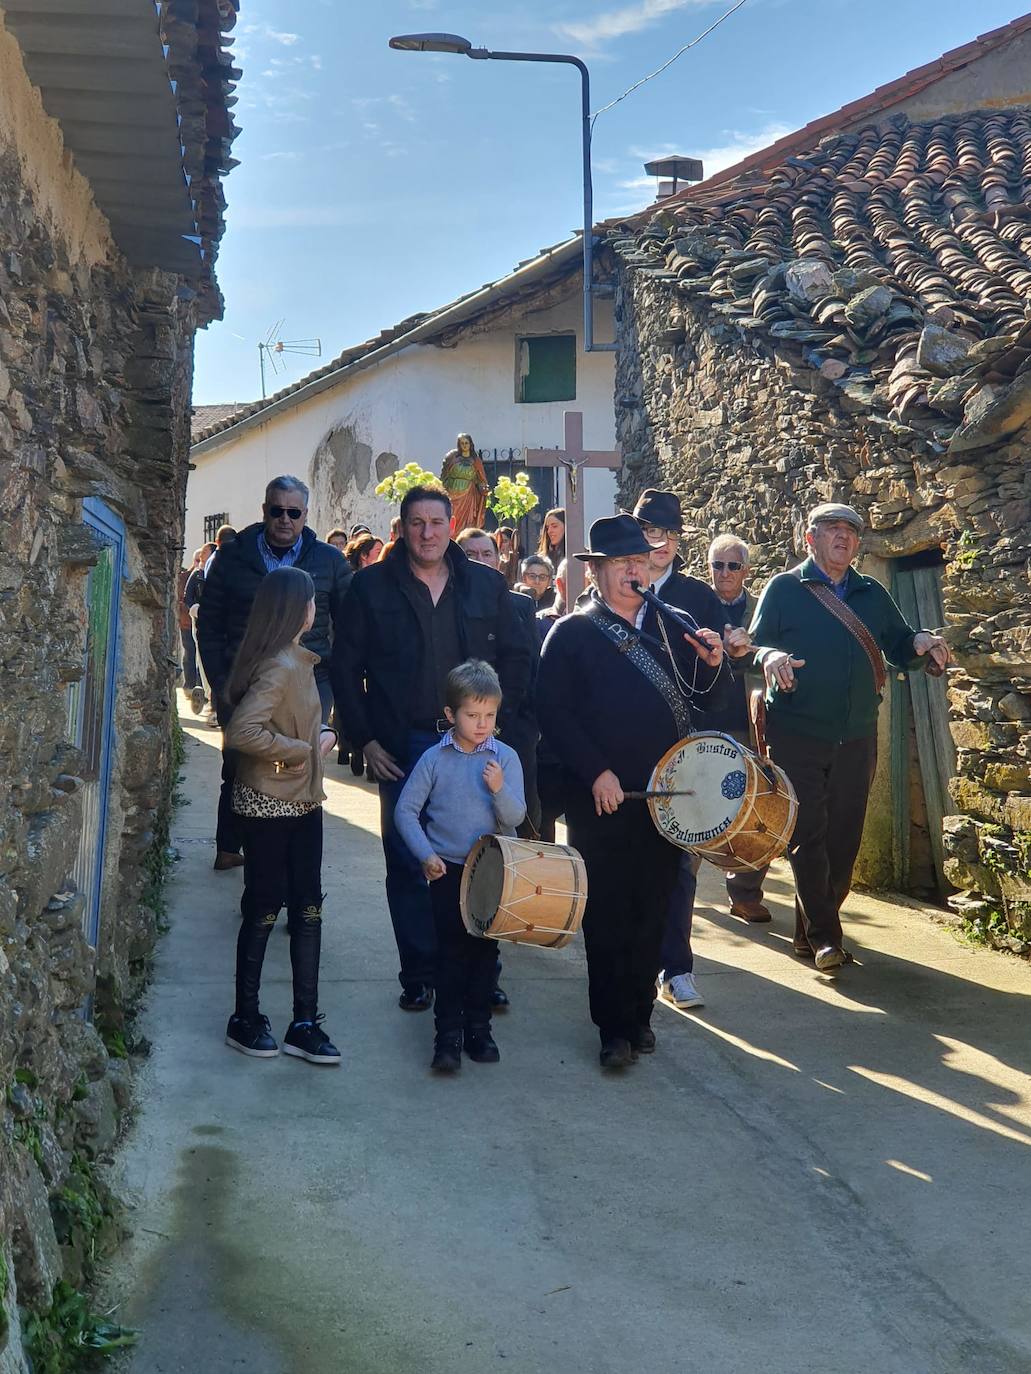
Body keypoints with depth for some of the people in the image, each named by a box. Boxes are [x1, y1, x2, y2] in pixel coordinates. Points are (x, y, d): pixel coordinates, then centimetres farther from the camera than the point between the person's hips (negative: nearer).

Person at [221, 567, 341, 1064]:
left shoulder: (297, 661, 11)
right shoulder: (278, 667, -20)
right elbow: (242, 732, -31)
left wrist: (320, 737, 4)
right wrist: (303, 751, -20)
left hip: (302, 801, 9)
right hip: (268, 806, -9)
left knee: (307, 908, 10)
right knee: (264, 911, 3)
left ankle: (304, 1023, 17)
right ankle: (246, 1019, 19)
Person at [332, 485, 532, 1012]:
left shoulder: (486, 585, 7)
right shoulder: (371, 586, 2)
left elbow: (517, 657, 12)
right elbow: (346, 666, 3)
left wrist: (496, 722, 2)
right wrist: (364, 740, -2)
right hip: (401, 751, -1)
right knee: (407, 866, 5)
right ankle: (418, 976, 16)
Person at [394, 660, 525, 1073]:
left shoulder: (506, 758, -4)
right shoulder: (435, 759, -4)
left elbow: (515, 818, -9)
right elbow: (406, 810, 0)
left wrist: (499, 789, -27)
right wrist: (426, 854, -8)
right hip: (447, 870, -1)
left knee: (485, 949, 9)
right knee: (451, 950, 0)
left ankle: (478, 1027, 22)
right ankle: (448, 1034, 6)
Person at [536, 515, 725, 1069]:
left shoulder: (673, 626, 13)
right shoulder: (571, 633, 0)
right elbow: (553, 712, -8)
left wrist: (712, 664, -7)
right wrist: (597, 772, -16)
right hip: (601, 798, -4)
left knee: (652, 913, 11)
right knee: (607, 916, 2)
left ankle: (639, 1013, 25)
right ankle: (614, 1028, 11)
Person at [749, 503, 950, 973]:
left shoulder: (872, 595, 15)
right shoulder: (783, 589, 2)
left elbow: (900, 648, 14)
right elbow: (754, 644, -2)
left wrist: (920, 644, -9)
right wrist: (769, 656, -25)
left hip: (856, 739, 4)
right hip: (797, 736, -4)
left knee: (843, 838, 6)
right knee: (808, 835, -7)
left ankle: (813, 932, 18)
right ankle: (823, 936, -2)